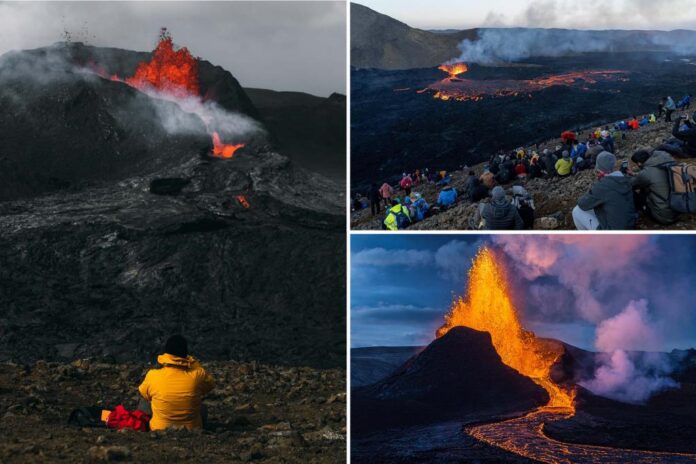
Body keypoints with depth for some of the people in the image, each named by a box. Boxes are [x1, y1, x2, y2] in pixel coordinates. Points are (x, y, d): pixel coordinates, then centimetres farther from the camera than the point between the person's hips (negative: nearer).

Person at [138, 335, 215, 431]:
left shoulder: (153, 376, -21)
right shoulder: (197, 375, -21)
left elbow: (143, 393, 1)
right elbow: (210, 385, 3)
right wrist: (193, 362, 2)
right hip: (192, 430, 1)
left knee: (144, 404, 29)